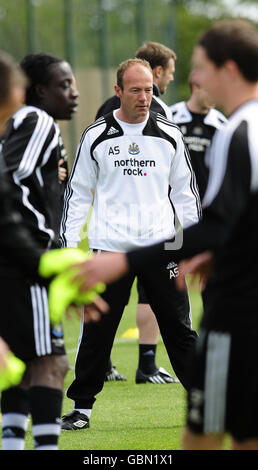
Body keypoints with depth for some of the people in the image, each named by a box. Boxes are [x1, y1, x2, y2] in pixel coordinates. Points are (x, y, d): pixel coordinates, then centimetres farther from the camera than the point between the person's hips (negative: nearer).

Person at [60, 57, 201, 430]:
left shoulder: (169, 134, 6)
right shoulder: (95, 137, 2)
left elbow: (185, 191, 12)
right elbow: (78, 193, 8)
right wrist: (69, 244, 2)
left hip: (160, 246, 1)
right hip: (109, 246, -1)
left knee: (179, 328, 2)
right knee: (97, 331, 0)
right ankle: (82, 407, 10)